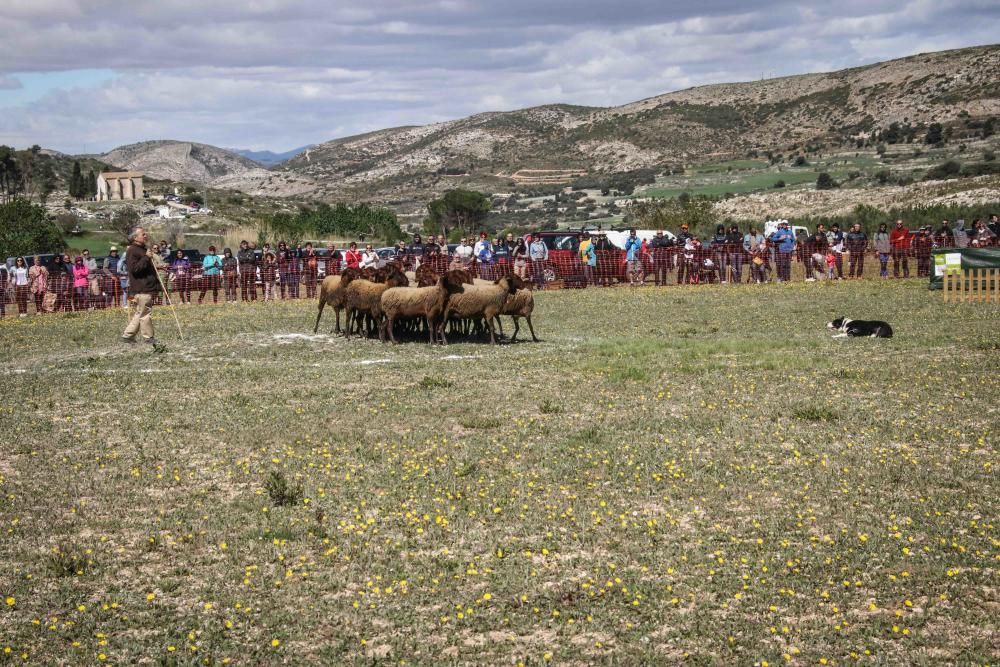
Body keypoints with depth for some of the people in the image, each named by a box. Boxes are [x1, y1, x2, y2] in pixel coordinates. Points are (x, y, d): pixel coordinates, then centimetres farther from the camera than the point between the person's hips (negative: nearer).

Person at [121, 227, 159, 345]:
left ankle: (128, 335, 17)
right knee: (145, 313, -4)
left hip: (147, 287, 10)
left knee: (140, 313, 12)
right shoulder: (132, 251, -11)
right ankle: (148, 337, 2)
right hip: (141, 289, -10)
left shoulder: (142, 249, 20)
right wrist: (146, 258, -23)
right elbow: (134, 269, -22)